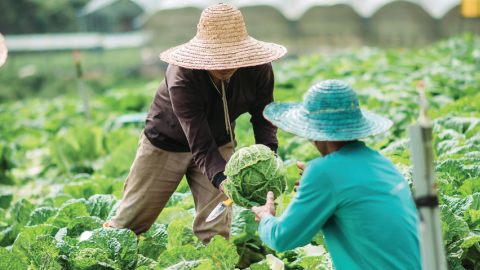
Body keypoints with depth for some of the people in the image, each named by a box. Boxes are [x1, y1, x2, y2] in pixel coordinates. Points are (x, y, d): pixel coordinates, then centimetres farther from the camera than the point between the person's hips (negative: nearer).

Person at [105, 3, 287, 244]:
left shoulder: (258, 68, -25)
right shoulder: (182, 79, -36)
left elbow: (262, 116, -10)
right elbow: (201, 147, -38)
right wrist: (224, 182, -53)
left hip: (218, 141, 3)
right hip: (166, 143, -3)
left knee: (215, 230, -4)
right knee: (129, 222, 5)